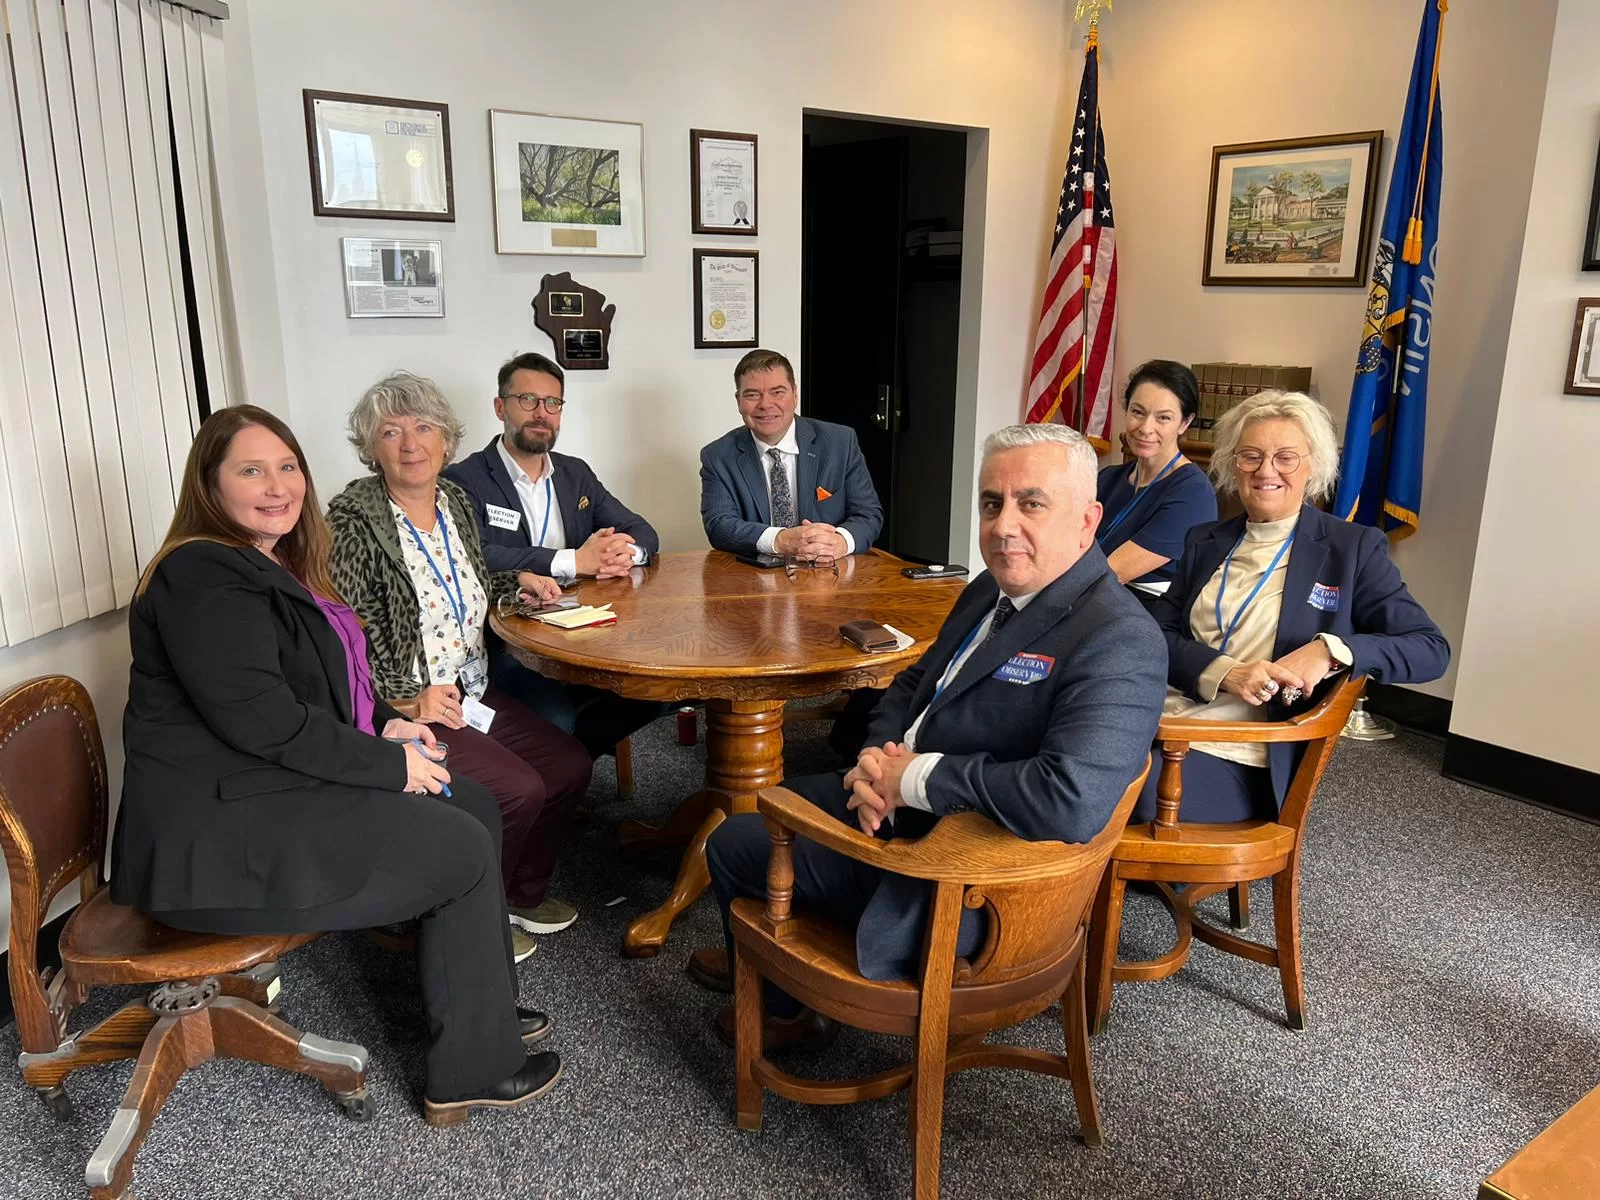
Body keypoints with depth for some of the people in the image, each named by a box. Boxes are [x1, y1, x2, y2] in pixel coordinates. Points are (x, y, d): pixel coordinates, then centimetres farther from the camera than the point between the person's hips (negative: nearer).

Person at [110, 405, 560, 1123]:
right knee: (462, 851, -12)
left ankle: (483, 1005, 20)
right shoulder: (201, 577, -17)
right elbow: (258, 718, -25)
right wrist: (390, 764, -17)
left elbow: (325, 681, 24)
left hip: (281, 789, 10)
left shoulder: (277, 566, 14)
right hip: (218, 838, -10)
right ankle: (472, 1071, 4)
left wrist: (387, 724, 5)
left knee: (477, 805, 6)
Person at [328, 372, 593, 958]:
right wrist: (404, 699, -23)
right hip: (404, 709, -8)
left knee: (569, 765, -3)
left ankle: (521, 893, 19)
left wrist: (516, 580, 6)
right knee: (518, 790, -21)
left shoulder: (455, 501, 8)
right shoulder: (353, 519, -14)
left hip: (470, 694, 8)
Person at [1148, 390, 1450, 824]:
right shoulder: (1204, 542, 17)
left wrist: (1329, 650, -16)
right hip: (1166, 720, 4)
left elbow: (1431, 649, 2)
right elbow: (1160, 634, 7)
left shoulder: (1353, 548, 8)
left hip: (1241, 755, -3)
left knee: (1141, 804, -32)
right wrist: (1227, 672, -13)